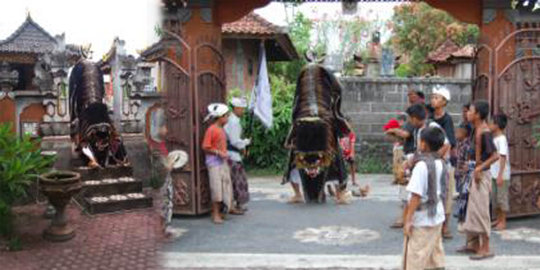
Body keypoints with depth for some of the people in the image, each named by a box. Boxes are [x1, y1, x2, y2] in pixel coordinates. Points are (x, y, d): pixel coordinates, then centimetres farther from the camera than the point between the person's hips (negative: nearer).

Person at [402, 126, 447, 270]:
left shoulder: (422, 165, -20)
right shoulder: (442, 164, 4)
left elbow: (416, 196, -22)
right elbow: (441, 191, 11)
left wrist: (408, 220, -17)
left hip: (421, 221, -8)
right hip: (437, 217, 8)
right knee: (436, 258, 16)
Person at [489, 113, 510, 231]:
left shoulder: (501, 139, -15)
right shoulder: (494, 138, 10)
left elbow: (503, 158, -19)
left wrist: (500, 175, -22)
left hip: (502, 175, -8)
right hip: (494, 174, 8)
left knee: (502, 198, 1)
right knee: (495, 198, 14)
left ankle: (503, 222, 10)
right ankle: (498, 219, 25)